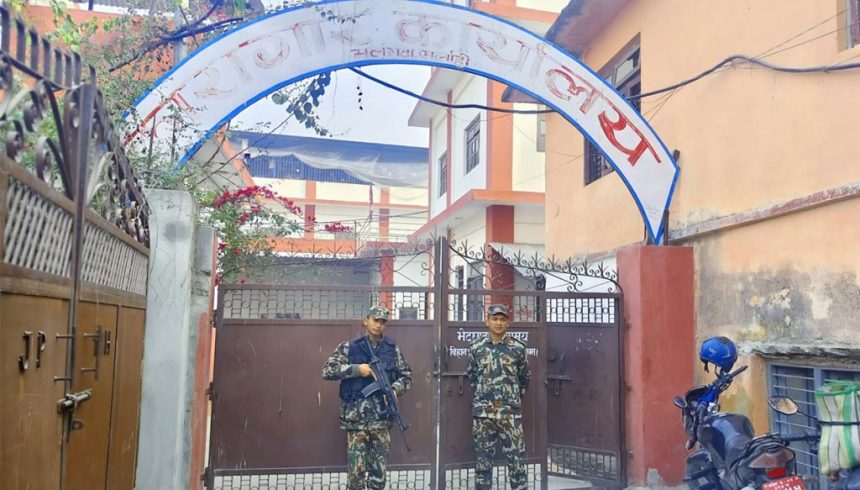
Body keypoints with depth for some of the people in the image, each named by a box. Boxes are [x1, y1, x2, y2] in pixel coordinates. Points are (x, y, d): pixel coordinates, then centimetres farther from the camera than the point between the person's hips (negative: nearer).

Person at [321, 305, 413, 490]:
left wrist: (395, 389, -8)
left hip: (381, 416, 2)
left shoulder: (392, 348, 8)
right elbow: (327, 371, -6)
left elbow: (407, 375, 12)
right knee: (356, 468, 0)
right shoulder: (349, 347, 1)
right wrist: (356, 369, -15)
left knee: (379, 468, 7)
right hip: (356, 416, -2)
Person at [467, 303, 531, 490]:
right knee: (483, 459, 8)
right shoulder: (476, 347, 2)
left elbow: (524, 378, 12)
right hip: (482, 412, 1)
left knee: (516, 459, 1)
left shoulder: (518, 348, 0)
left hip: (510, 413, -1)